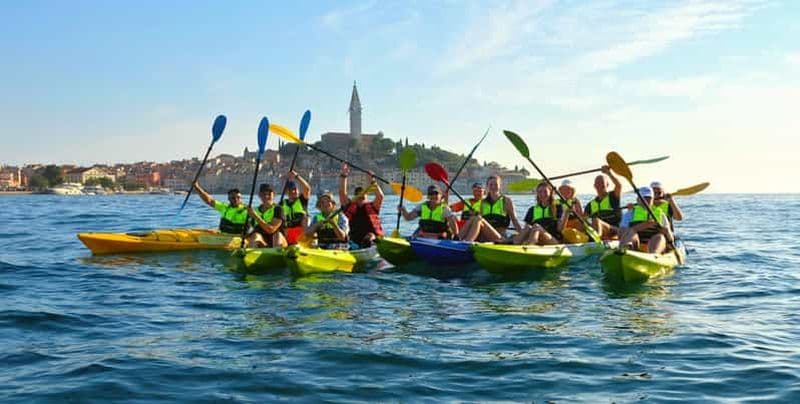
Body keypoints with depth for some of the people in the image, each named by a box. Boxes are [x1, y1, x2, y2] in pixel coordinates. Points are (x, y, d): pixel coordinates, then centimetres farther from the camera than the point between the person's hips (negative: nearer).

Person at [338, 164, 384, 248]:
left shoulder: (372, 206, 15)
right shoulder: (350, 207, 18)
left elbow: (380, 196, -2)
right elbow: (342, 193, 9)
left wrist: (373, 182, -10)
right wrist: (343, 176, 2)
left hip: (375, 238, -2)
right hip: (355, 240, 2)